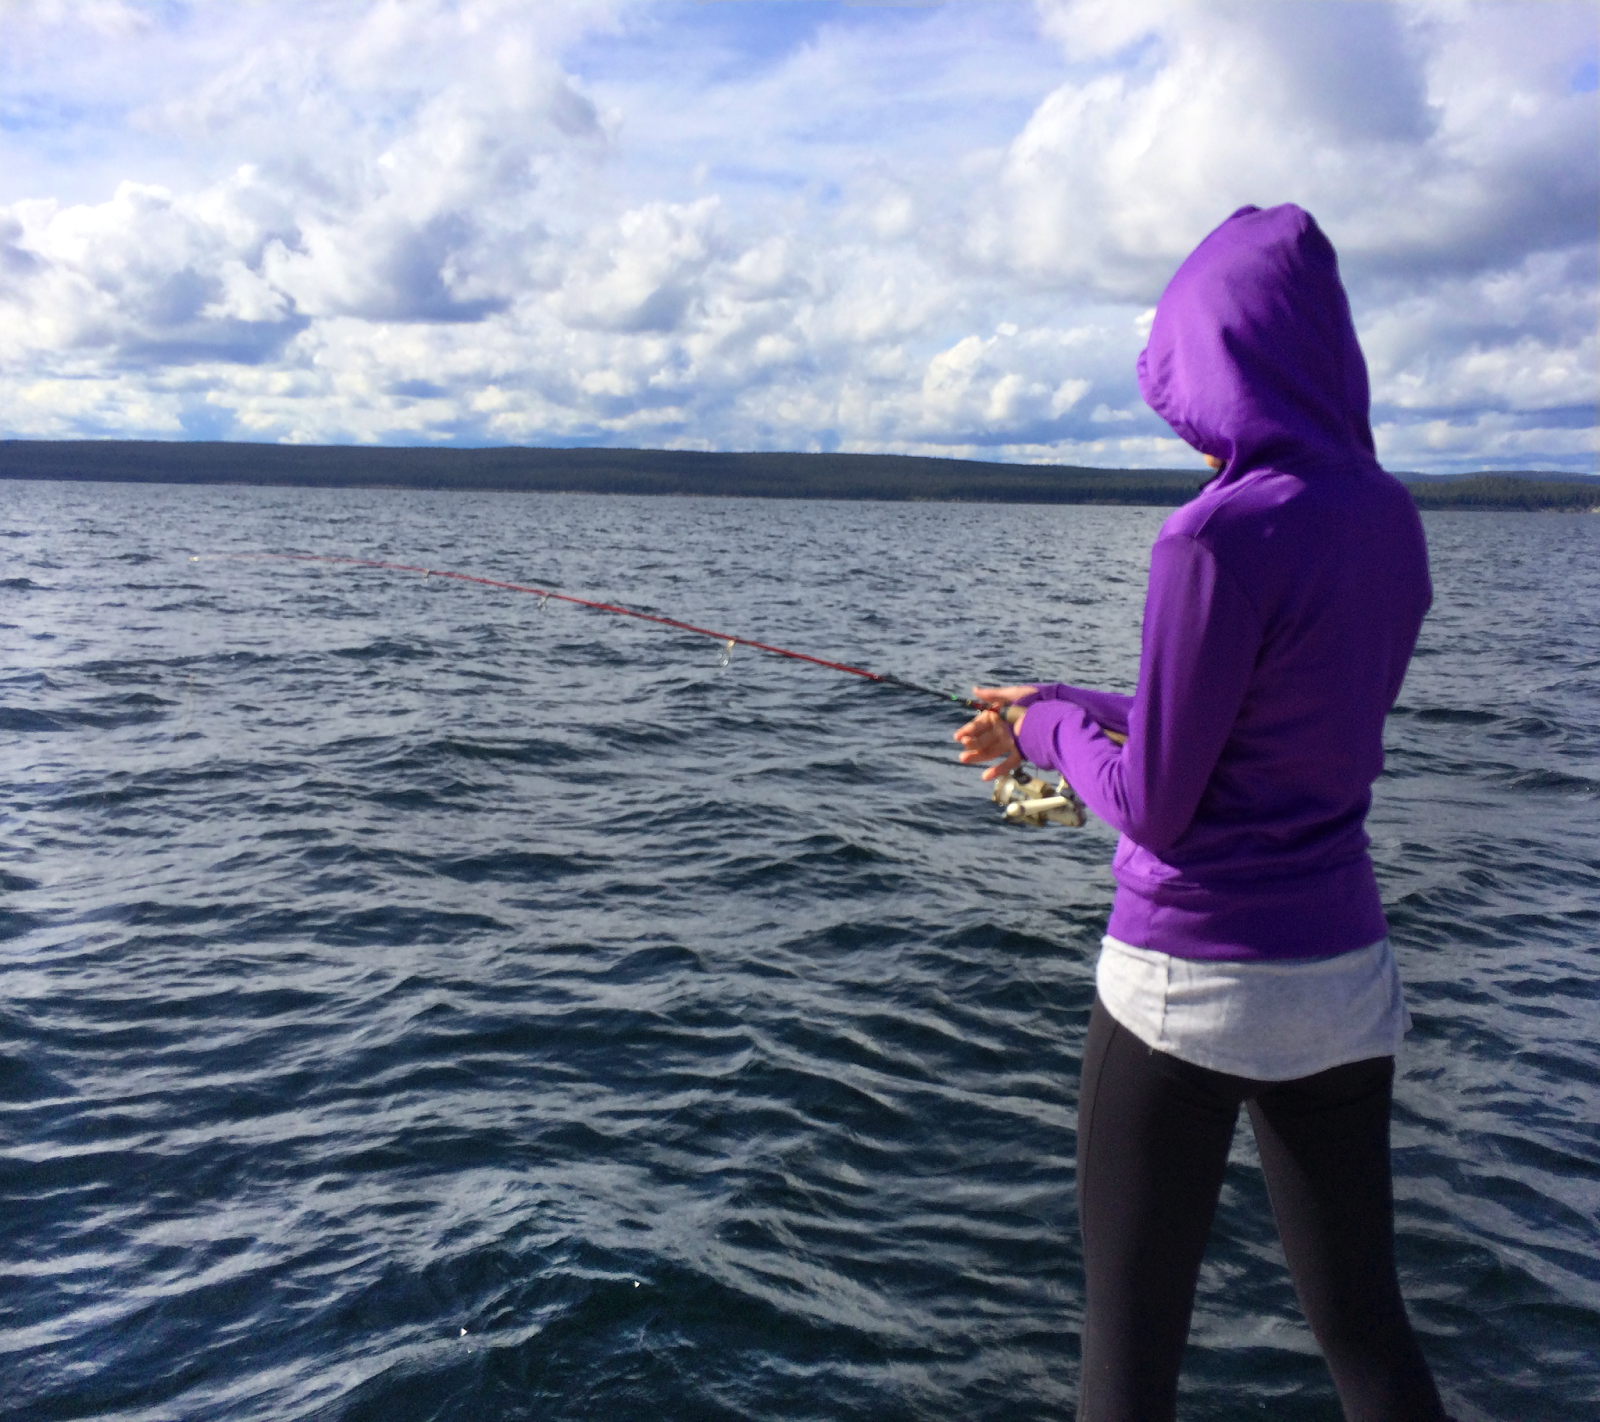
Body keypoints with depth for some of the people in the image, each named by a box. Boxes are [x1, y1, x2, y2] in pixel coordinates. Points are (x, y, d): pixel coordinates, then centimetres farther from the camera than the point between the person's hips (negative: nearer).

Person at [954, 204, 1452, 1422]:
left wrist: (1048, 729, 3)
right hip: (1342, 969, 8)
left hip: (1187, 980, -7)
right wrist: (1071, 707, 12)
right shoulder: (1390, 520, 4)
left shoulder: (1225, 534, -20)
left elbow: (1156, 805, -17)